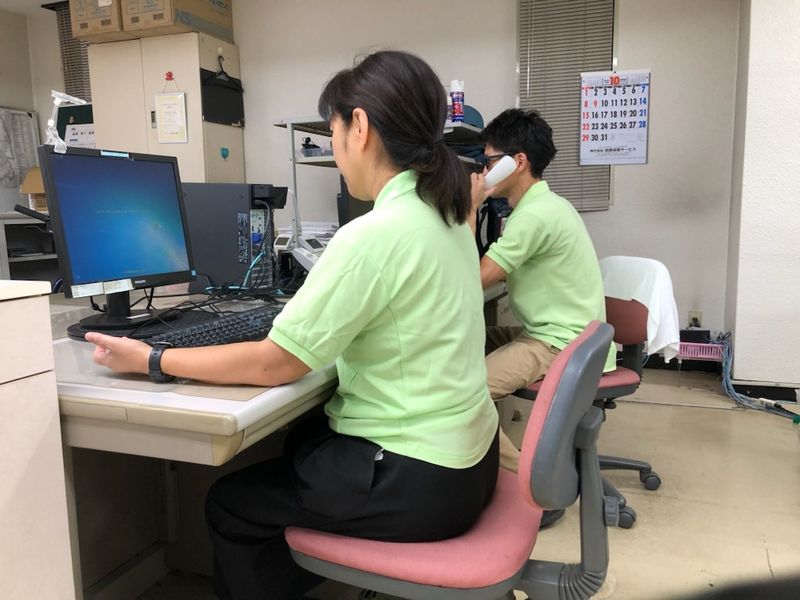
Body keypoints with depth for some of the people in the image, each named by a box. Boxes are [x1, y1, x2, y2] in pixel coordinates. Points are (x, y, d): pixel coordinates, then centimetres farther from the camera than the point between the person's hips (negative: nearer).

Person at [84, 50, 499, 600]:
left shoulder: (375, 235, -26)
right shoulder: (441, 214, 2)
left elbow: (273, 364, -20)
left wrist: (150, 361, -9)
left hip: (419, 482, -9)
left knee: (230, 504, 10)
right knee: (296, 444, 28)